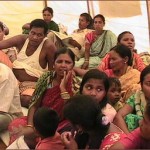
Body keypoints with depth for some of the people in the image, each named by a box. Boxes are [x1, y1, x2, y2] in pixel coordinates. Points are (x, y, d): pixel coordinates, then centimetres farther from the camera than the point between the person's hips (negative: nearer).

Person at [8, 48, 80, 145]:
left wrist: (63, 88, -28)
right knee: (15, 126, -23)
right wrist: (29, 126, -18)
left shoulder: (75, 85, -13)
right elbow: (34, 105, -3)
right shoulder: (47, 78, -5)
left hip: (59, 125, -2)